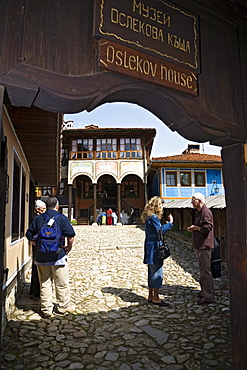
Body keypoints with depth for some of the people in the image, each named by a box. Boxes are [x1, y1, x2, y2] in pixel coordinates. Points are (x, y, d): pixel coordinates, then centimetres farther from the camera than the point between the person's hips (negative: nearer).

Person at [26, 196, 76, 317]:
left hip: (41, 256, 4)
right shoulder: (62, 218, -7)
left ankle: (46, 309, 20)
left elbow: (29, 235, 7)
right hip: (58, 256, -3)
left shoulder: (38, 219, 4)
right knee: (62, 284, 11)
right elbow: (71, 236, -12)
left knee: (44, 284, 13)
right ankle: (63, 306, 24)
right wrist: (68, 247, 2)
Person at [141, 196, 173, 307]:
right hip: (154, 248, -10)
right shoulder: (153, 217, -17)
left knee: (152, 272, 16)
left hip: (151, 247, 11)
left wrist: (165, 225, 11)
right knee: (157, 272, -1)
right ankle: (156, 298, 9)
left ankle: (151, 296, 26)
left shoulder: (150, 216, 14)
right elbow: (160, 230, -22)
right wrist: (170, 223, -13)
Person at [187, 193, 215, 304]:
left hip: (204, 246, -11)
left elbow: (207, 228, -23)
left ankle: (208, 296, 2)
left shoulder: (206, 212, -14)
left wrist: (195, 227, -11)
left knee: (205, 271, -6)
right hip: (199, 245, 11)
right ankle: (204, 292, 29)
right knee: (203, 270, 18)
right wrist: (193, 229, 9)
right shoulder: (199, 212, 17)